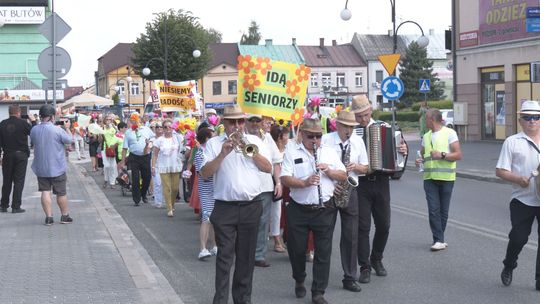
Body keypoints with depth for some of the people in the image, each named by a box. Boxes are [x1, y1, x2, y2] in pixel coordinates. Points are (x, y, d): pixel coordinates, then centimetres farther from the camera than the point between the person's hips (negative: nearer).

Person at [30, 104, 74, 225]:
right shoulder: (58, 130, -19)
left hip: (40, 168, 3)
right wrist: (67, 128, 13)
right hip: (57, 167, -3)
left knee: (45, 191, 7)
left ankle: (49, 217, 3)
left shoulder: (34, 130, -4)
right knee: (61, 192, 10)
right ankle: (65, 216, 21)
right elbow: (70, 140, -6)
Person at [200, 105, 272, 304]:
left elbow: (268, 168, 1)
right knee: (225, 256, -4)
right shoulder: (214, 143, 3)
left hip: (251, 207, 2)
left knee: (246, 257, 9)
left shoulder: (254, 141, 10)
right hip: (225, 207, -2)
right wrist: (222, 154, -18)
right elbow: (205, 173, -6)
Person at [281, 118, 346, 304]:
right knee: (297, 249, 9)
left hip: (325, 210, 1)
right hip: (298, 210, -1)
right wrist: (304, 182, -25)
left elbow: (343, 176, 8)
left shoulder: (329, 152, 8)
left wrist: (329, 171, -11)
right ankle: (299, 281, 34)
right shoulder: (292, 152, 0)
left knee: (323, 252, 1)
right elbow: (285, 179, -10)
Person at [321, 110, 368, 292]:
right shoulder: (325, 140, -5)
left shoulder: (358, 141, 7)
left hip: (350, 192, 3)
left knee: (351, 236, 1)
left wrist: (355, 166, -10)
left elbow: (365, 168, 12)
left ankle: (350, 279, 7)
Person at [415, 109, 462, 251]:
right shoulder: (426, 136, 16)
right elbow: (422, 154, 28)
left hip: (446, 178, -4)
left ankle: (438, 239, 14)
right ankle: (439, 240, -7)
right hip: (430, 178, 4)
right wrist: (420, 160, 5)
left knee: (443, 210, 3)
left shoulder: (449, 133, -1)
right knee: (433, 210, -8)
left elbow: (458, 155, -5)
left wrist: (442, 155, -17)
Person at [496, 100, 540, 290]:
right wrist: (518, 179, -16)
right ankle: (508, 267, 30)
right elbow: (500, 171, 1)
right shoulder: (512, 142, 3)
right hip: (522, 200, -2)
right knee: (518, 237, 2)